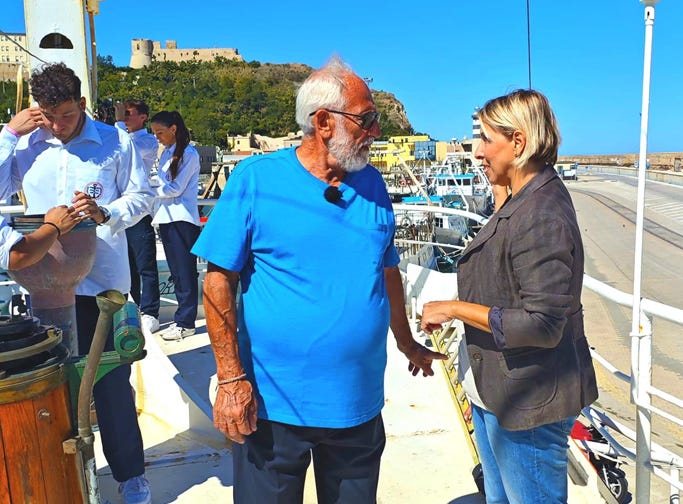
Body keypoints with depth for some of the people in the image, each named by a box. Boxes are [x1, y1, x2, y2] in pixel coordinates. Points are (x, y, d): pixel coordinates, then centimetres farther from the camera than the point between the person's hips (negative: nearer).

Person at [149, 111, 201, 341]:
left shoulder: (189, 154, -8)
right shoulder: (166, 153, 16)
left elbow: (176, 188, -13)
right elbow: (162, 184, 17)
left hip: (183, 219, -8)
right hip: (166, 218, 8)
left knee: (185, 271, -3)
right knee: (176, 272, 11)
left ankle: (185, 323, 2)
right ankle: (182, 318, 18)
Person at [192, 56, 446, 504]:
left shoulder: (372, 185, 4)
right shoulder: (255, 178, -10)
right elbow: (219, 281, -10)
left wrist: (407, 344, 21)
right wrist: (231, 378, -13)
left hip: (359, 403, 5)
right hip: (271, 405, -4)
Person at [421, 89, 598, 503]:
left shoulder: (543, 218, -24)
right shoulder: (523, 202, 7)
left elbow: (542, 325, -26)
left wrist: (456, 308, -20)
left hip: (528, 405, -10)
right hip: (497, 392, 10)